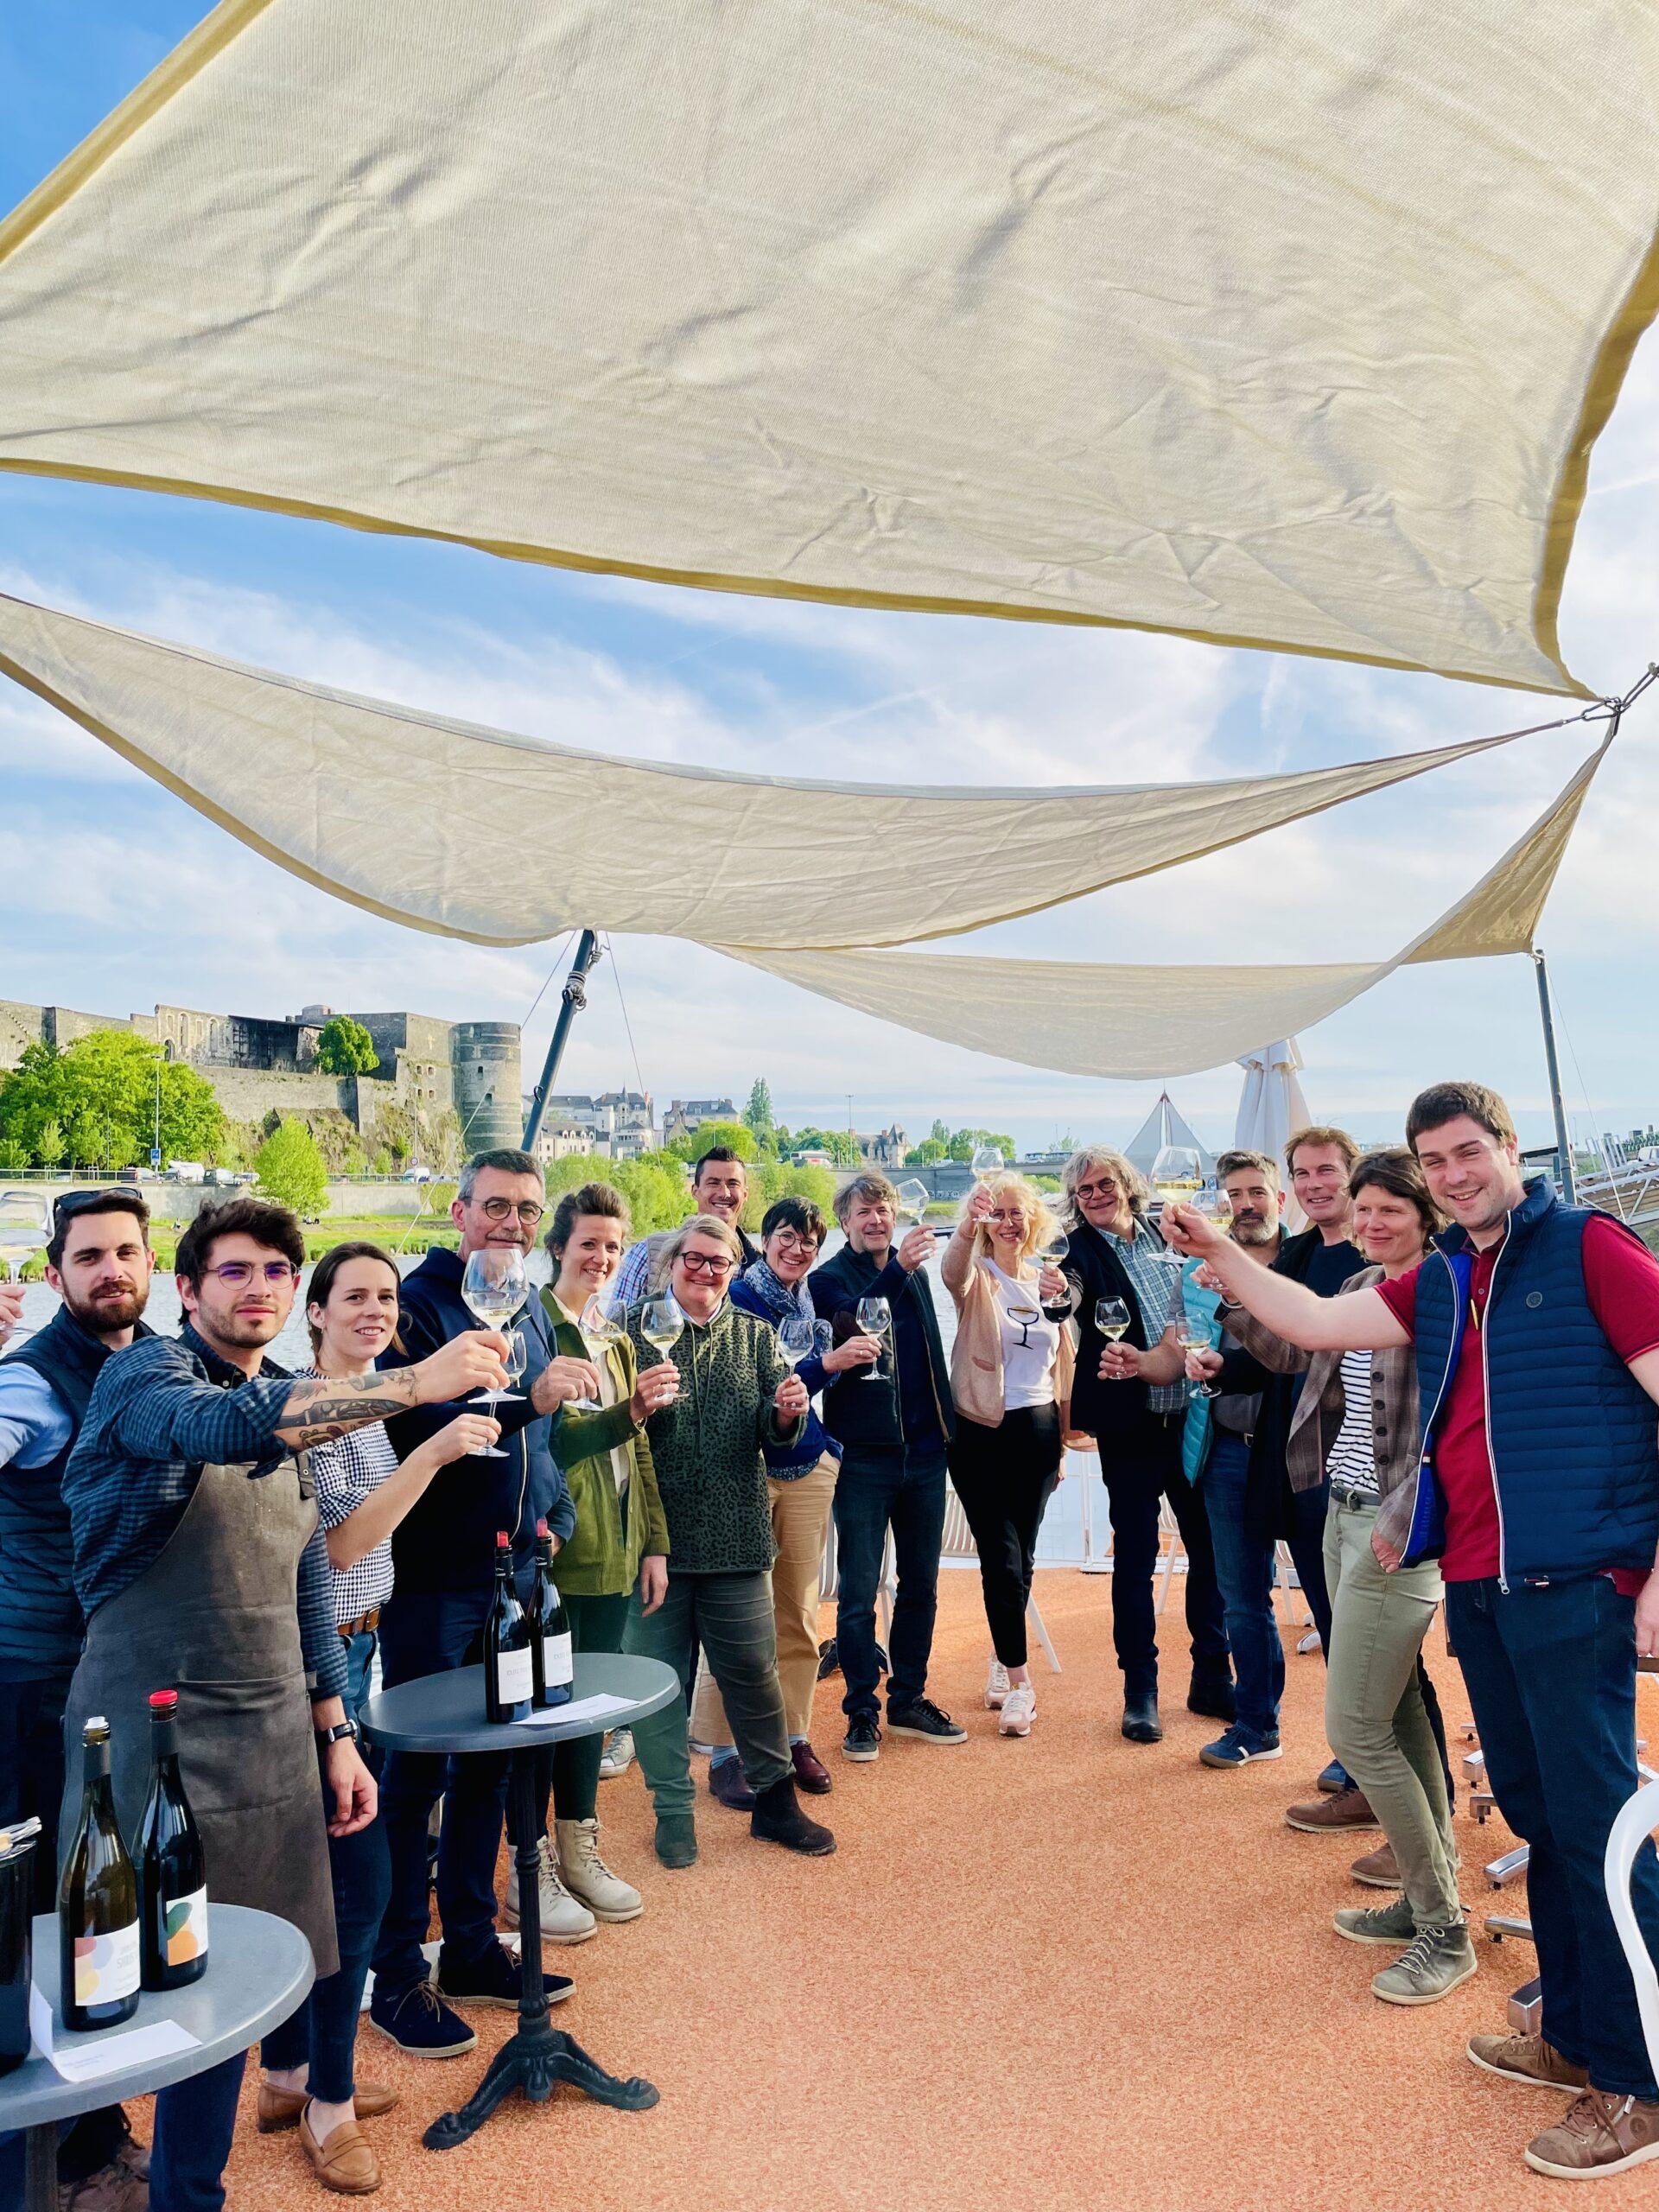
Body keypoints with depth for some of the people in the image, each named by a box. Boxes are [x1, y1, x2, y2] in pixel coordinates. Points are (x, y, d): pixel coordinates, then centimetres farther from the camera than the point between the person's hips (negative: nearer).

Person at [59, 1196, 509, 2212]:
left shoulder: (295, 1409, 12)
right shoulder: (146, 1372, -10)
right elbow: (219, 1425, -35)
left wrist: (336, 1732, 13)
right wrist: (413, 1383, -42)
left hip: (270, 1745, 7)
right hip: (155, 1739, -6)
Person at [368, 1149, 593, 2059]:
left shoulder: (530, 1313, 11)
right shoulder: (419, 1305, -13)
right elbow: (409, 1428, -26)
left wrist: (552, 1513, 6)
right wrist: (526, 1398, -34)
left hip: (512, 1574, 7)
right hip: (432, 1581, -7)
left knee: (488, 1763, 17)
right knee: (417, 1773, 4)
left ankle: (473, 1947, 32)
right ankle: (398, 1977, 19)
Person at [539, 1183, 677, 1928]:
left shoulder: (616, 1335, 15)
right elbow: (543, 1438, -19)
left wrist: (654, 1543, 14)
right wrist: (628, 1411, -31)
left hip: (612, 1550, 7)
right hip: (554, 1547, -7)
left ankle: (578, 1852, 28)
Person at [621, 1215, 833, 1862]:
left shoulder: (754, 1335, 7)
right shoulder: (635, 1330, -1)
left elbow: (776, 1430, 3)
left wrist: (787, 1414, -20)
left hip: (735, 1537, 2)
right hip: (655, 1535, -1)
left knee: (753, 1670, 8)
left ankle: (774, 1799, 26)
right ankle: (673, 1809, 25)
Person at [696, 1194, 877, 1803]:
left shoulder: (812, 1300, 7)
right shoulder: (739, 1299, -11)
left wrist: (832, 1446, 9)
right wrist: (826, 1363, -27)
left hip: (808, 1467, 6)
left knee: (799, 1613, 11)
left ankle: (793, 1736, 23)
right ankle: (722, 1753, 6)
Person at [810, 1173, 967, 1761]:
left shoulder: (916, 1274, 12)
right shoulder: (829, 1278, -4)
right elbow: (850, 1322, -27)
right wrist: (897, 1268, -39)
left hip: (923, 1448, 5)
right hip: (865, 1452, -5)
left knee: (920, 1585, 13)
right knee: (859, 1592, 1)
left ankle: (909, 1700, 26)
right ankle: (862, 1711, 14)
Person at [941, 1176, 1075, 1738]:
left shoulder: (1049, 1280, 8)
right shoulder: (976, 1276, -4)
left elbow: (1062, 1360, 15)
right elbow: (953, 1273, -30)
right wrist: (967, 1228, -50)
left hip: (1036, 1428, 4)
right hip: (981, 1431, -4)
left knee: (1022, 1554, 11)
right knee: (1001, 1556, -6)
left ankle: (1001, 1664, 29)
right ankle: (1018, 1683, 2)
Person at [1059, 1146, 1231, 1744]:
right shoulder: (1080, 1251, -4)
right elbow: (1071, 1299, -25)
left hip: (1191, 1417, 4)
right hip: (1131, 1426, -3)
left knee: (1209, 1548, 11)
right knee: (1135, 1556, 4)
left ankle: (1212, 1678, 26)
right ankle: (1140, 1690, 17)